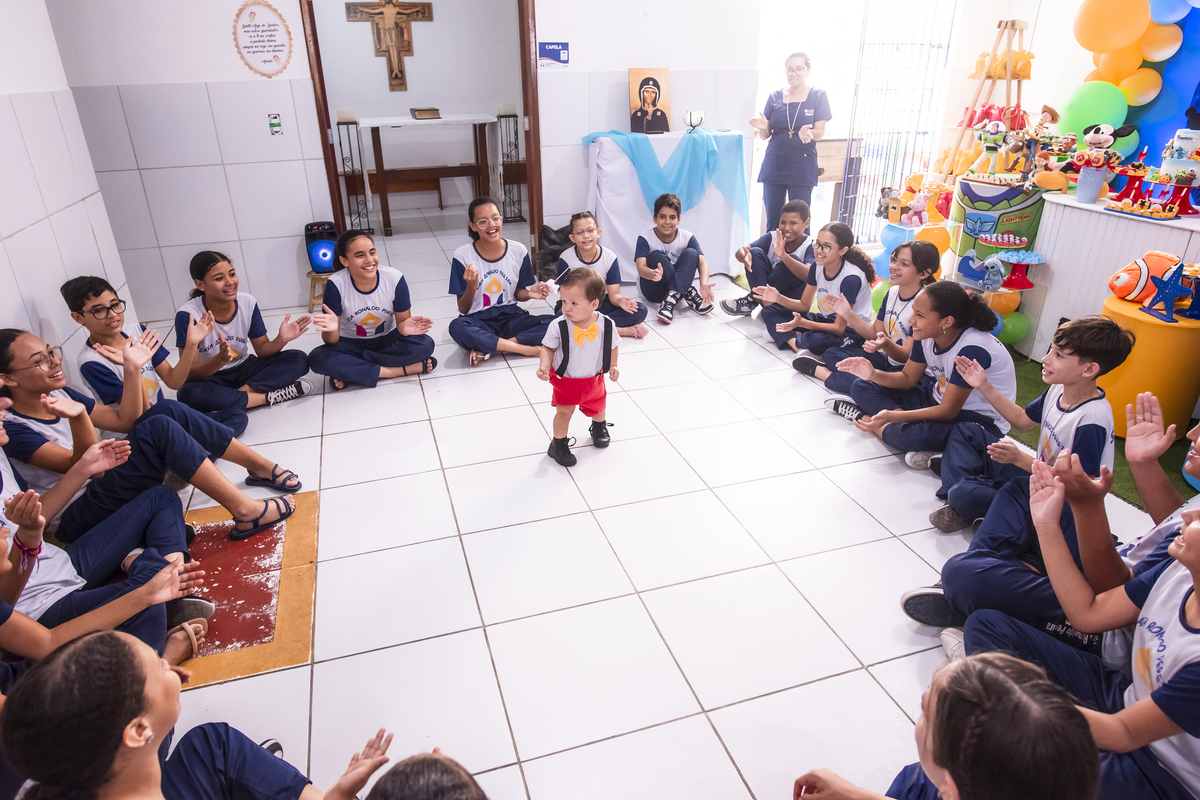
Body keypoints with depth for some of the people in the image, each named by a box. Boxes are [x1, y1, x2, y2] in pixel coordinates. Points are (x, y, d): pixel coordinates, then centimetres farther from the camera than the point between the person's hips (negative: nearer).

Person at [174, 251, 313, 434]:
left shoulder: (247, 302, -9)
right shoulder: (188, 315, -21)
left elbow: (262, 349, -1)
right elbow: (190, 373, -22)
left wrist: (281, 340, -24)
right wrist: (220, 360, -43)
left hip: (243, 370, 4)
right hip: (209, 378, -3)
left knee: (298, 360, -17)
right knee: (188, 394, -39)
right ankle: (269, 397, -25)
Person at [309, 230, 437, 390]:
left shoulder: (394, 278, -17)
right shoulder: (336, 284, -19)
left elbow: (402, 320, -8)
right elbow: (330, 341, -17)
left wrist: (404, 327, -34)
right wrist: (332, 330, -42)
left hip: (386, 341, 1)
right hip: (351, 344, -1)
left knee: (425, 344, -28)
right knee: (317, 359, -31)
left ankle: (348, 371, -21)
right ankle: (403, 369, -28)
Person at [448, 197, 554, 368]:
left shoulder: (518, 251, 0)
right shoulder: (462, 255, -7)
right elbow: (463, 309, -5)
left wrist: (530, 293, -10)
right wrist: (471, 286, -24)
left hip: (510, 317, 3)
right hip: (478, 321, -2)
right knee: (457, 327, -38)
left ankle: (489, 349, -21)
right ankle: (529, 349, -28)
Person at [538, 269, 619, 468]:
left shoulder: (606, 325, -21)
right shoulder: (558, 326, -26)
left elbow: (612, 347, -2)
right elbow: (548, 348, -13)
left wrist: (612, 366, 4)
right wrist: (544, 366, -28)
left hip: (594, 378, 3)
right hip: (565, 379, -3)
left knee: (597, 406, 25)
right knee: (564, 411, 4)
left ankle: (599, 426, 58)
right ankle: (559, 444, 27)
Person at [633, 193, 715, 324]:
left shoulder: (687, 237, -6)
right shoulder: (645, 239, -13)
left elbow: (702, 261, -17)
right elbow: (641, 267, -27)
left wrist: (704, 284, -39)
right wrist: (653, 274, -53)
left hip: (678, 283, 2)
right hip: (653, 290, -2)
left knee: (691, 254, -20)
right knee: (655, 256, -27)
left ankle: (671, 300, -35)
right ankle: (689, 295, -29)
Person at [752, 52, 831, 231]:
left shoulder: (818, 96, 4)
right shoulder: (775, 96, 9)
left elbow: (819, 133, -3)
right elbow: (765, 135, 7)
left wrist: (807, 132, -26)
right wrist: (763, 127, -16)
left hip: (803, 166, -2)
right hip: (774, 164, 2)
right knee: (773, 221, 2)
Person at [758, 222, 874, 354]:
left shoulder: (851, 278, -26)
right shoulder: (818, 267, -5)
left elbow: (839, 328, -25)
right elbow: (804, 305, 6)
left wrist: (802, 323, -36)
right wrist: (778, 298, -13)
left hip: (853, 332, -8)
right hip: (826, 320, 8)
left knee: (816, 341, -41)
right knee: (771, 310, -3)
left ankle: (783, 336, -9)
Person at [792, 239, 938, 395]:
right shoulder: (892, 292, 3)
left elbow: (908, 356, -23)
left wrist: (886, 345, -44)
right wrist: (848, 314, -3)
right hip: (886, 358, 8)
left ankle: (819, 370, -11)